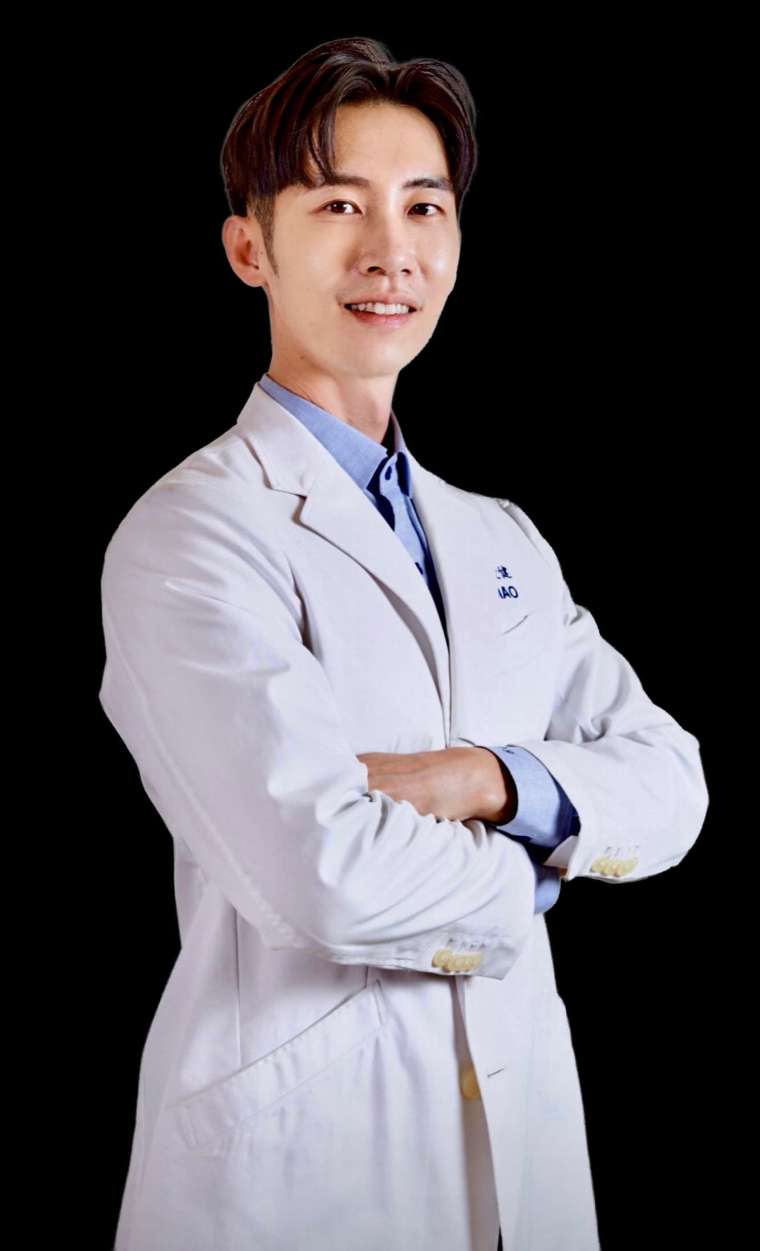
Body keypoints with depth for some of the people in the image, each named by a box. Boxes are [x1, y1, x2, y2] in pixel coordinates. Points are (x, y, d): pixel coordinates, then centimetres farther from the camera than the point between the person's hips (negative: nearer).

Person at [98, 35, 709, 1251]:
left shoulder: (504, 540, 11)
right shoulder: (192, 534, -12)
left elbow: (668, 784, 2)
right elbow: (324, 874, -24)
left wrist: (485, 780, -16)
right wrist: (524, 878, -6)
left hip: (525, 1121, 6)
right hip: (294, 1148, -6)